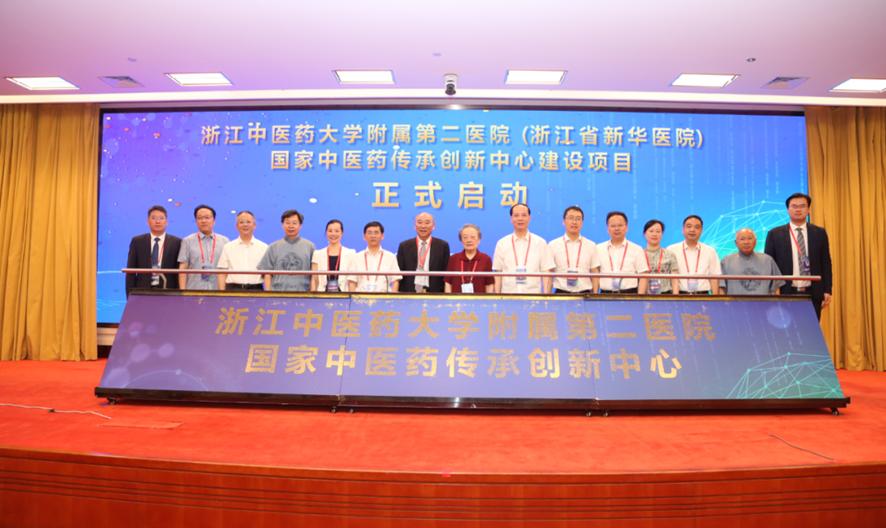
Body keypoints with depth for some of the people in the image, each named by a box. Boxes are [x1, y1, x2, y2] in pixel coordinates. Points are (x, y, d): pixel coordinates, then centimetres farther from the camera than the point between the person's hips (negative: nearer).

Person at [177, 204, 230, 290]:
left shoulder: (224, 241, 9)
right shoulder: (187, 241, 8)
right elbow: (183, 268, 3)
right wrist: (182, 291, -5)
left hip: (218, 289, 1)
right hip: (194, 290, -1)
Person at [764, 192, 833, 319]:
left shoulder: (819, 233, 9)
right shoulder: (775, 234, 3)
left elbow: (825, 263, 9)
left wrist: (827, 290, 1)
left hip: (813, 293, 2)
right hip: (786, 294, -2)